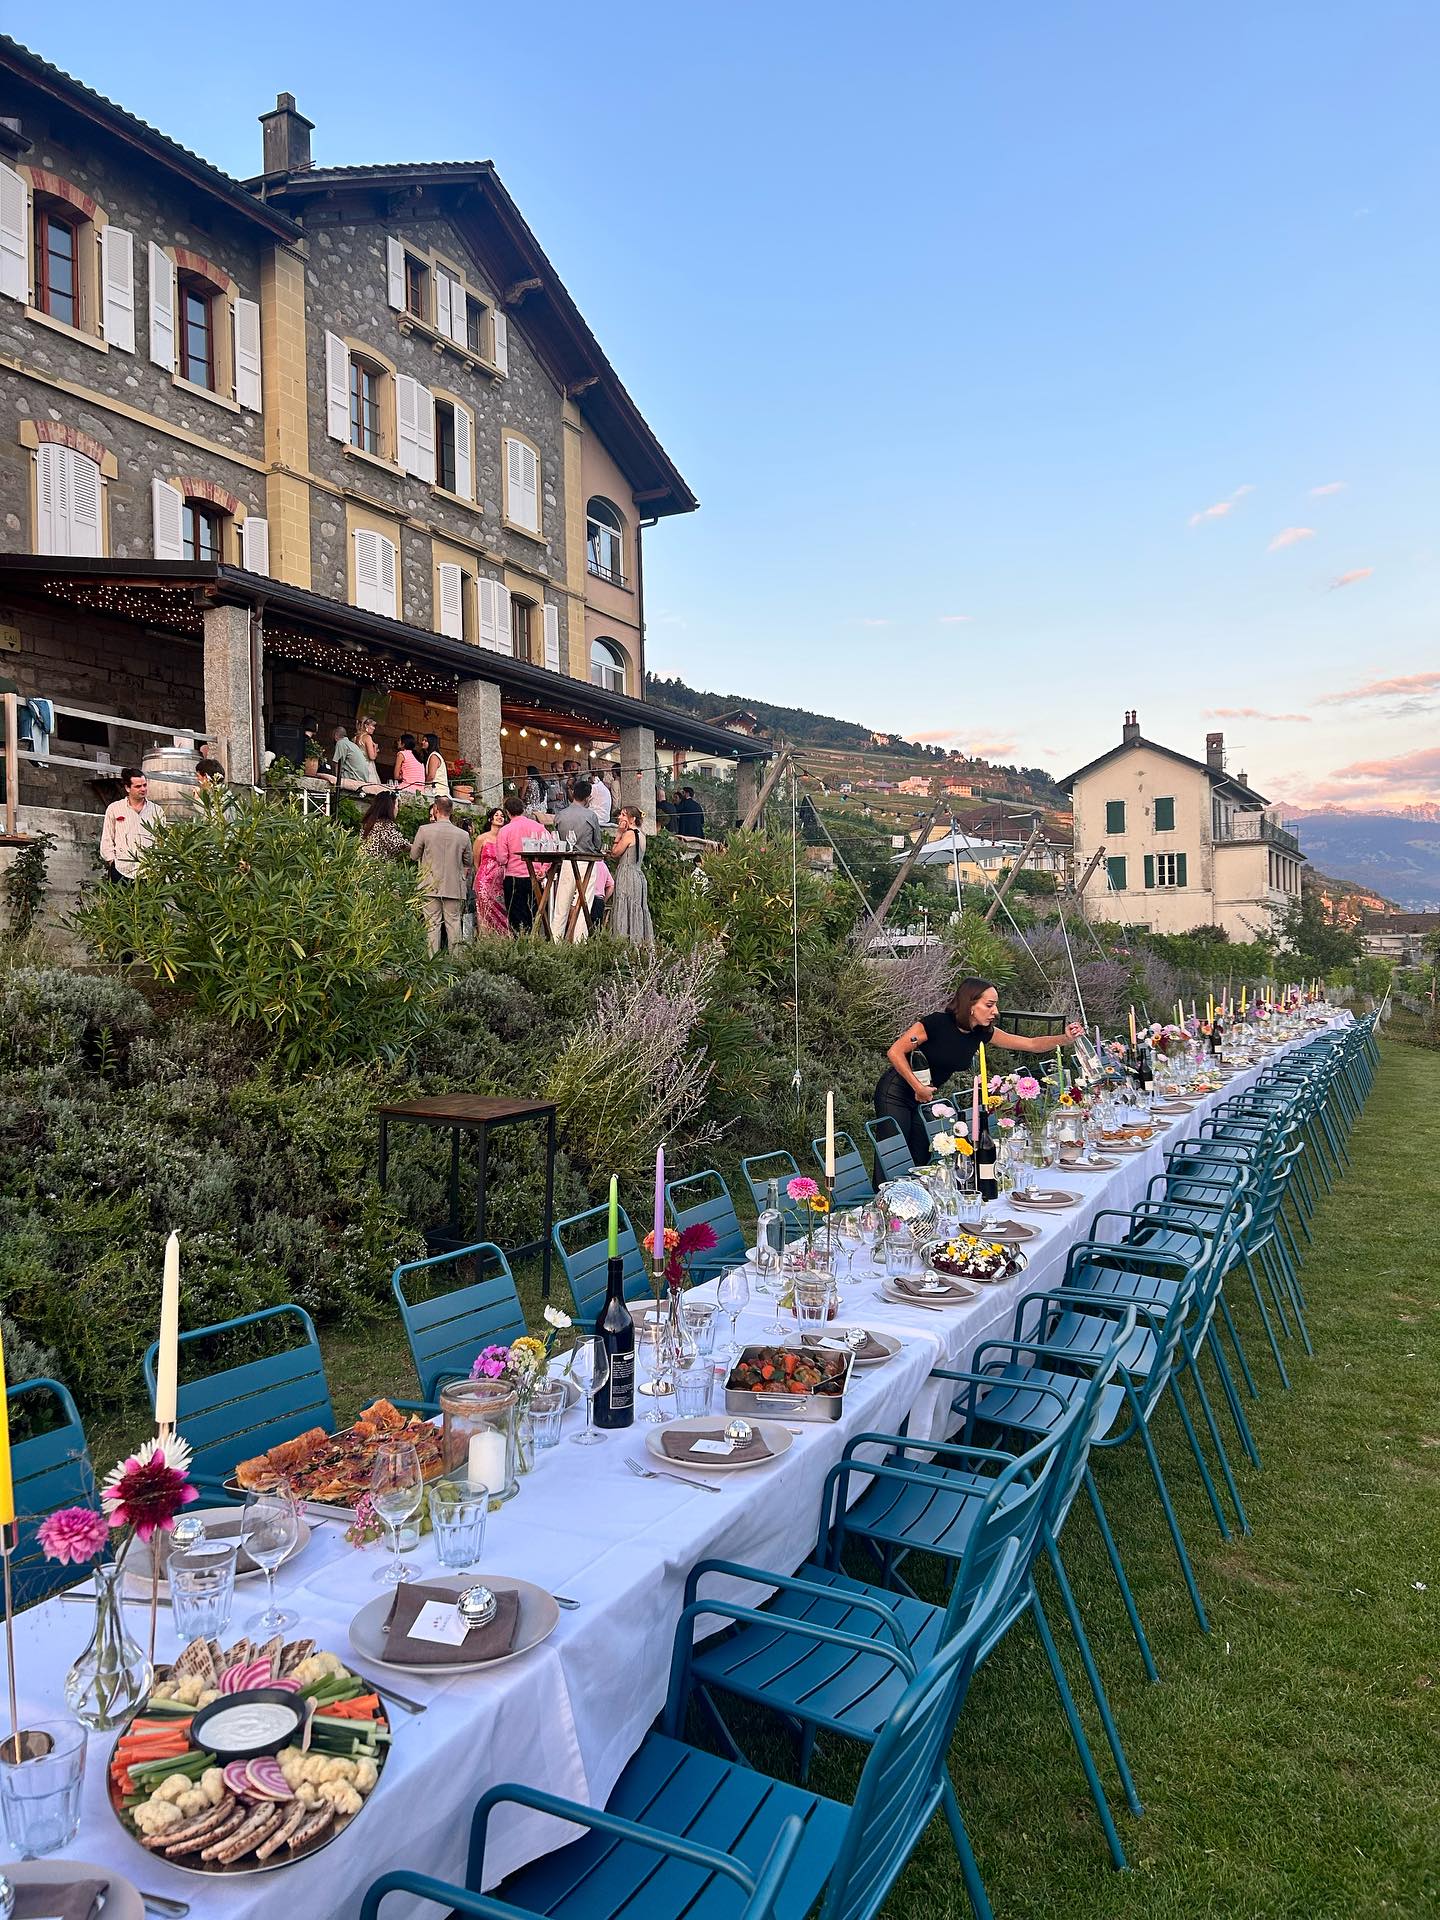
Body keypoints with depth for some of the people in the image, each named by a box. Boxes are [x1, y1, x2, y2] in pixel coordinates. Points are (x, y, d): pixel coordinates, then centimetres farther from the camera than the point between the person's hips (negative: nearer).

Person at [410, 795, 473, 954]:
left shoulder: (424, 830, -9)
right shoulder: (463, 834, -4)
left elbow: (413, 855, 2)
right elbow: (469, 862, 8)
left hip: (431, 886, -1)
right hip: (454, 886, 1)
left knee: (432, 924, 4)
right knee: (453, 923, 7)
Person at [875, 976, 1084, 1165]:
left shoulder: (983, 1033, -4)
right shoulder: (937, 1023, -23)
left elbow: (1031, 1044, -3)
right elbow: (895, 1052, -21)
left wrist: (1066, 1038, -17)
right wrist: (918, 1087, -24)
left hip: (926, 1097, 6)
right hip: (897, 1093, -6)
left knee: (920, 1162, 5)